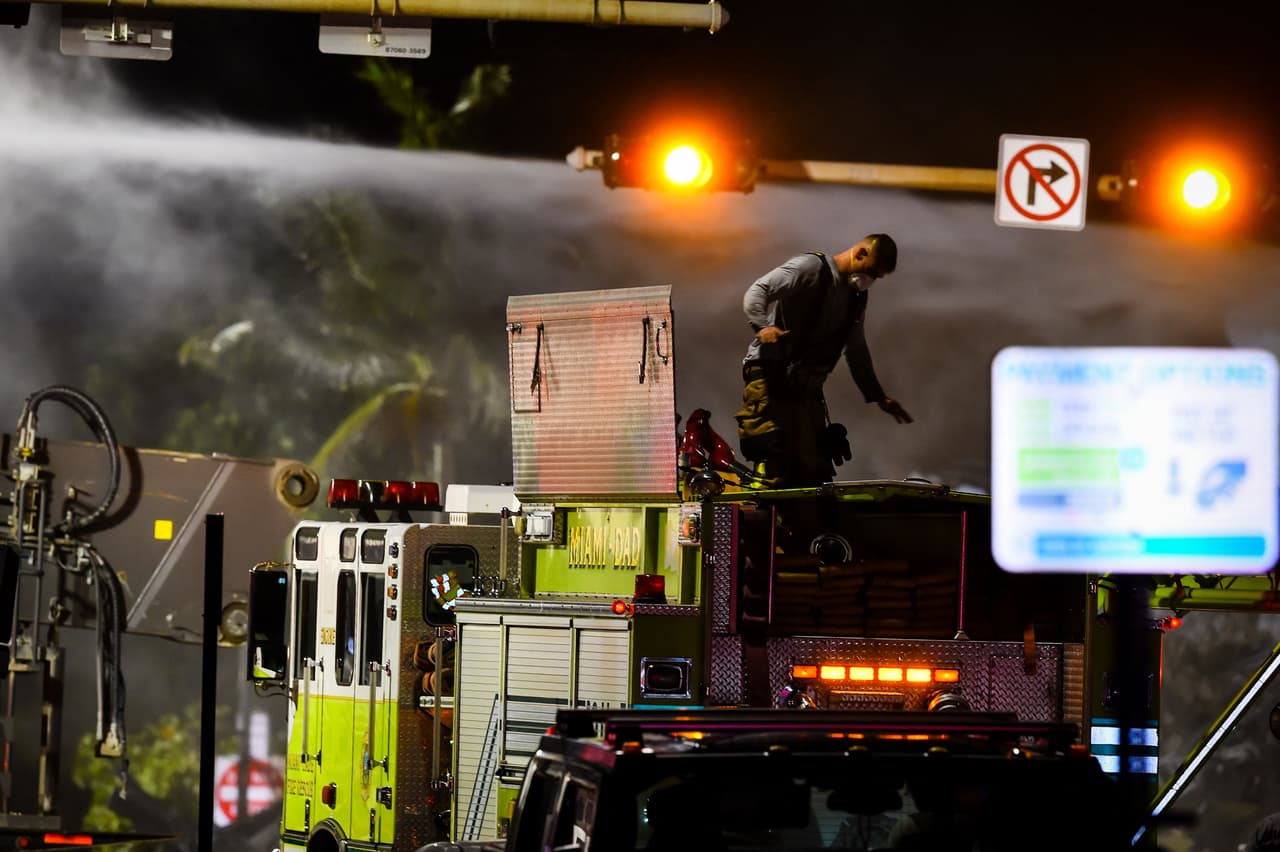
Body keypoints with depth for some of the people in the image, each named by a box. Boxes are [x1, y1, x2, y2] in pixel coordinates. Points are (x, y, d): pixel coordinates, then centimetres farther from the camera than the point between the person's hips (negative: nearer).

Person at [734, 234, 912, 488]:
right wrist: (763, 326, -34)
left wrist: (878, 397, 27)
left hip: (807, 387, 8)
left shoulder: (856, 296, 19)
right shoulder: (811, 267, -5)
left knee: (815, 469, 4)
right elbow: (757, 291, -14)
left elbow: (856, 351, 30)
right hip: (772, 376, -8)